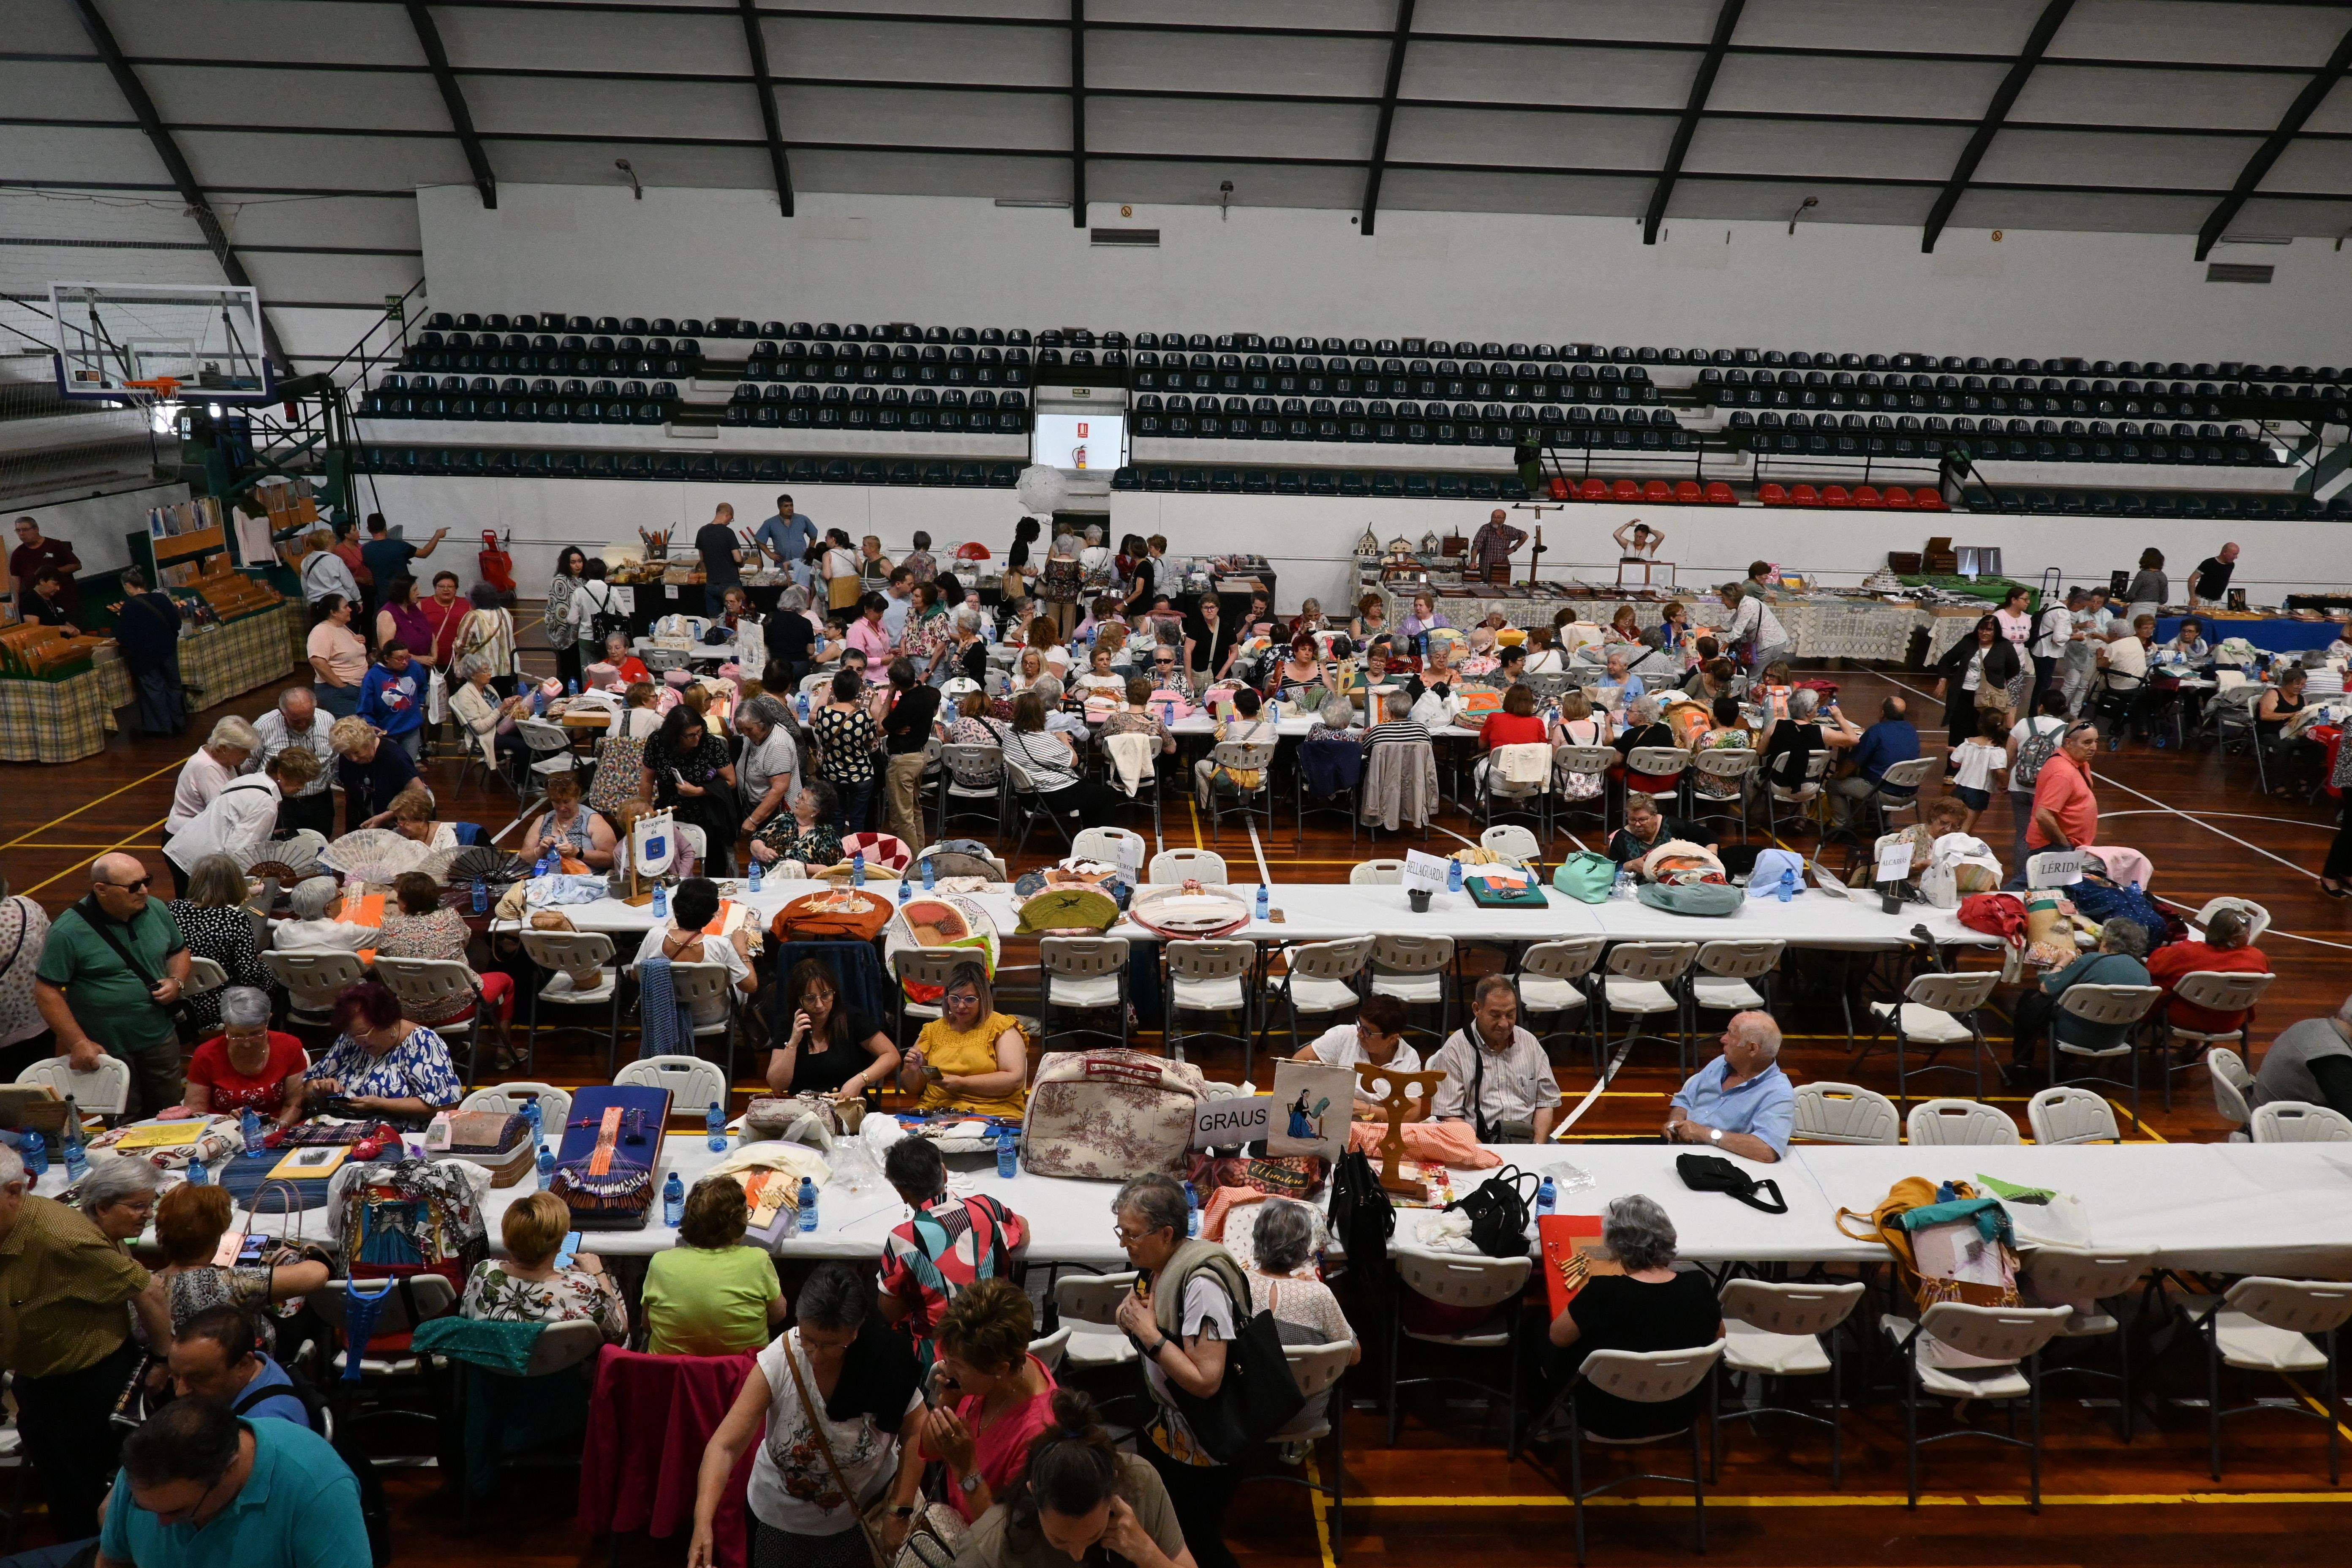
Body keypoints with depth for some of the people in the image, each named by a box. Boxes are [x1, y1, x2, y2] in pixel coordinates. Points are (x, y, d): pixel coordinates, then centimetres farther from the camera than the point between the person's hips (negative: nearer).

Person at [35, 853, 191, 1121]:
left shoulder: (157, 910, -2)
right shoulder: (67, 932, -18)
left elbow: (179, 951, 14)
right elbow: (46, 991, -13)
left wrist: (177, 981, -6)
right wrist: (79, 1043, -16)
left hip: (160, 1039, 4)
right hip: (106, 1050, -4)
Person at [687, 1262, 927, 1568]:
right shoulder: (778, 1362, -27)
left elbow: (915, 1433, -11)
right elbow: (726, 1445, -27)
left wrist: (900, 1512, -12)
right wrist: (703, 1523, -39)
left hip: (863, 1514, 0)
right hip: (783, 1515, 0)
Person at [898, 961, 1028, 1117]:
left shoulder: (1001, 1027, 4)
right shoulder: (933, 1030, 17)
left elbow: (1015, 1079, -9)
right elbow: (912, 1089, 20)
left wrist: (962, 1083, -14)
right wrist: (912, 1071, -4)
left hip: (990, 1113, -3)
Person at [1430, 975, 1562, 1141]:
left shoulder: (1529, 1042, 14)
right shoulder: (1454, 1050, -1)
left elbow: (1546, 1102, 16)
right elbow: (1449, 1116, -6)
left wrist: (1538, 1147, 0)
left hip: (1527, 1139, 4)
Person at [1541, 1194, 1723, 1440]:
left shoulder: (1602, 1292, -29)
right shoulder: (1698, 1285, -18)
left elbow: (1558, 1337, -13)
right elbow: (1719, 1336, 3)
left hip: (1610, 1424, -4)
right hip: (1678, 1418, 4)